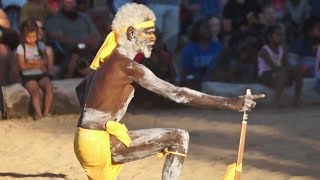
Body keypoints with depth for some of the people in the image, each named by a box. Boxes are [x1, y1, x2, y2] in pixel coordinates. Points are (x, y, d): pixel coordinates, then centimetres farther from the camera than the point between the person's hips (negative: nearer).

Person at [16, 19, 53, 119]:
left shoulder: (40, 45, 12)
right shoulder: (21, 48, 1)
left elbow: (46, 61, 2)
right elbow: (22, 66, -7)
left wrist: (32, 62, -13)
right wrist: (38, 64, -7)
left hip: (41, 75, 3)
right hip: (28, 76, -3)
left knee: (49, 86, -27)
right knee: (35, 90, -32)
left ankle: (46, 113, -29)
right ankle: (39, 115, -43)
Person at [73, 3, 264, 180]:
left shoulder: (108, 61, 13)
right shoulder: (128, 66, -16)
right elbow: (177, 94, -21)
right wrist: (230, 103, -21)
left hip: (85, 143, 9)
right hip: (100, 144, -9)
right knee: (179, 138, -9)